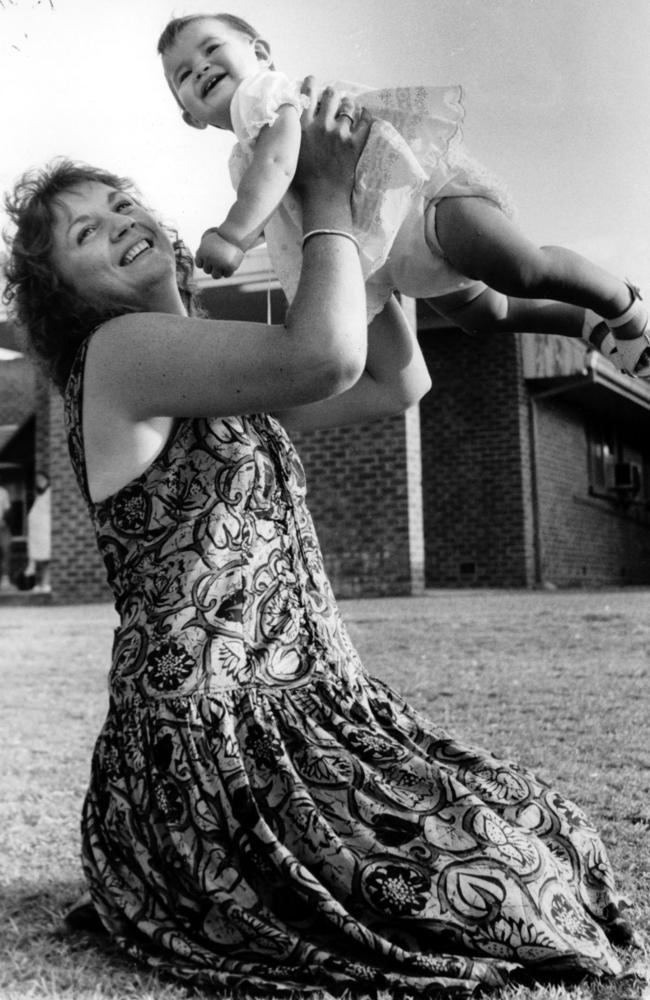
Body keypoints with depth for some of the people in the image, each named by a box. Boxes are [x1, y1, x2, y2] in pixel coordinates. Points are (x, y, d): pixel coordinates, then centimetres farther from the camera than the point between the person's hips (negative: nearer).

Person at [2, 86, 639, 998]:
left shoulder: (230, 382, 17)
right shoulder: (119, 350, -10)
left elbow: (398, 383, 18)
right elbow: (326, 354, -26)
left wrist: (364, 217, 16)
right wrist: (327, 193, -9)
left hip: (309, 712, 8)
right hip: (210, 751, -8)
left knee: (548, 840, 2)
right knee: (495, 891, -14)